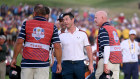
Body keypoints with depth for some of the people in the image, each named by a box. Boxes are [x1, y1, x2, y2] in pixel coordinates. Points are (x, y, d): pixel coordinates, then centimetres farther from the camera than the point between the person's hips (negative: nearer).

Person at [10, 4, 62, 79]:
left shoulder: (26, 24, 6)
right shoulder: (52, 27, 7)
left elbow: (19, 42, -1)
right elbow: (57, 46, 1)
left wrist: (14, 58, 7)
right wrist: (59, 63, 8)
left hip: (27, 62, 1)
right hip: (43, 63, 0)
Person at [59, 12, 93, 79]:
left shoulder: (82, 34, 6)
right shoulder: (61, 35, 5)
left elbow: (88, 48, 7)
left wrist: (91, 63, 0)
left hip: (79, 64, 0)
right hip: (67, 64, 0)